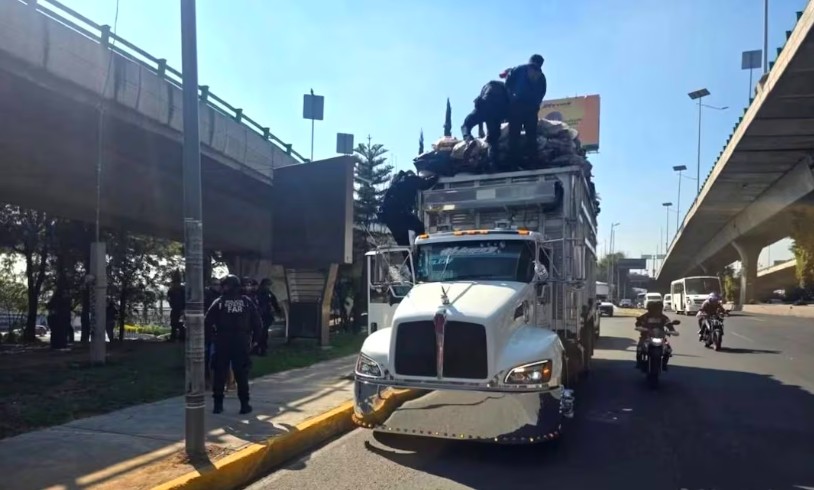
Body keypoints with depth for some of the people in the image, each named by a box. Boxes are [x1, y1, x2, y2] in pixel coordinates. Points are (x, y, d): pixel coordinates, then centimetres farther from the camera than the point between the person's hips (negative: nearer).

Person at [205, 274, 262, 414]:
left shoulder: (219, 302, 0)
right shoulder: (247, 301, 4)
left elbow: (207, 322, -9)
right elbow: (257, 323, 1)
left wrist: (214, 335, 3)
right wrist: (253, 339, 9)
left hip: (222, 342, -1)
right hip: (242, 343, 1)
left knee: (219, 373, 9)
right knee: (242, 374, 9)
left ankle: (218, 404, 11)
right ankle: (244, 404, 10)